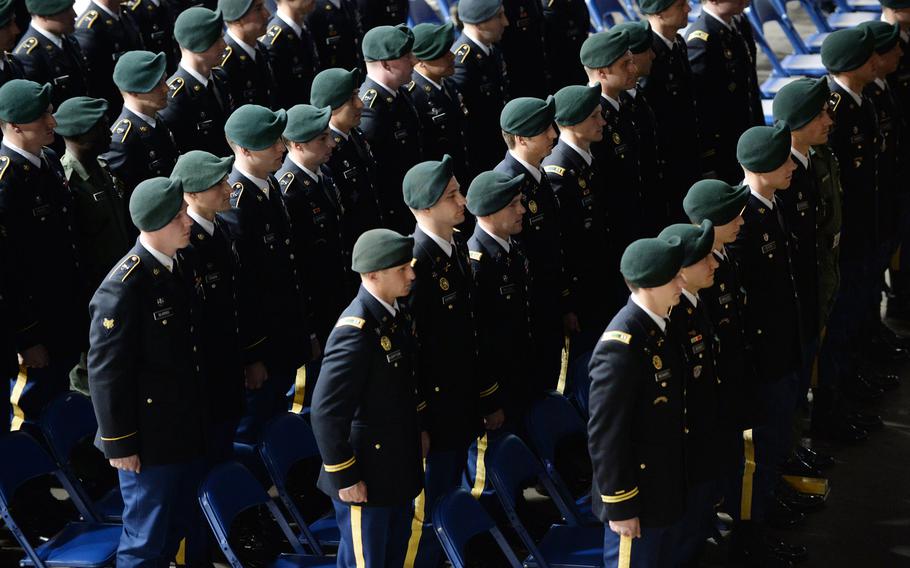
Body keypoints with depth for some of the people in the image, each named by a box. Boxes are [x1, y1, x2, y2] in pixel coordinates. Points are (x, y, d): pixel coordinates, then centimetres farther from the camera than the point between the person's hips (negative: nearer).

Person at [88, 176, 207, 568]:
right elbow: (106, 372, -19)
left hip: (187, 433, 8)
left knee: (186, 534, 18)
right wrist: (120, 444, -15)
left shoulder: (180, 270, 5)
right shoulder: (123, 288, -22)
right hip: (149, 440, -8)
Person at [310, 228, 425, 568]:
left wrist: (418, 428, 18)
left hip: (401, 464, 9)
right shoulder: (355, 332, -27)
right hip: (367, 475, -9)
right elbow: (326, 413, -26)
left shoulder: (398, 314, 0)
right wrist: (344, 478, -21)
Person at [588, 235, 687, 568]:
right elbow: (605, 435, -24)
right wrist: (619, 506, -19)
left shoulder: (660, 327, 1)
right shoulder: (620, 347, -27)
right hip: (637, 501, -9)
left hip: (667, 490, 9)